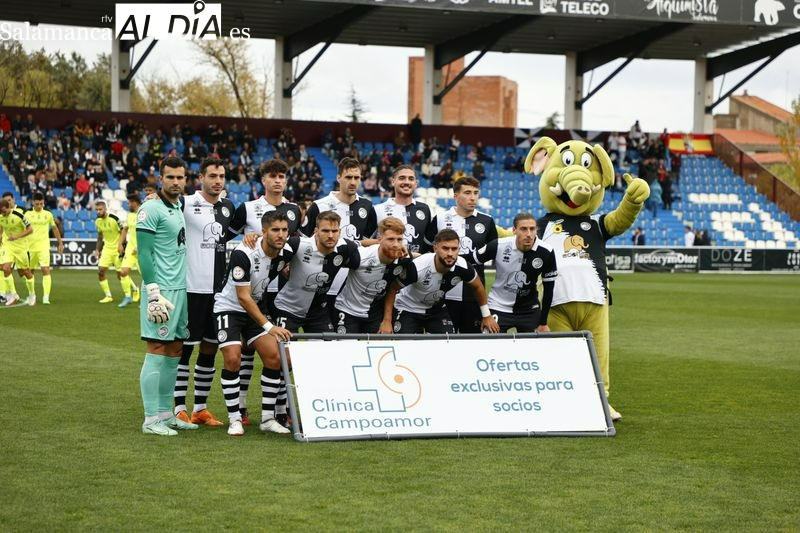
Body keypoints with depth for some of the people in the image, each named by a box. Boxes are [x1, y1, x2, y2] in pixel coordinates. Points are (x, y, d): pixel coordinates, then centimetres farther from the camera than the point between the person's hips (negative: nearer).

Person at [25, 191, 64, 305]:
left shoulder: (48, 214, 5)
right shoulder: (28, 214, 3)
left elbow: (55, 228, 17)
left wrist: (60, 243, 18)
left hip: (44, 247, -1)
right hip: (30, 247, 1)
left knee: (46, 270, -15)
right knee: (30, 272, 12)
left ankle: (46, 297, -20)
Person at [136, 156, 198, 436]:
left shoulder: (181, 208, 15)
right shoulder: (151, 209, -9)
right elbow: (144, 253, -13)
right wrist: (153, 292, -18)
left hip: (181, 289, 8)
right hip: (161, 291, -8)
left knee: (174, 351, 10)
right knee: (157, 352, -7)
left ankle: (166, 414, 17)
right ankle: (151, 420, -5)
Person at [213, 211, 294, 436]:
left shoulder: (286, 254, -10)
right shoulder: (243, 254, -28)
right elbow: (243, 297, -27)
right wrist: (269, 326, -30)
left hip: (256, 308, 6)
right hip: (229, 307, -6)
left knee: (274, 357, -6)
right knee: (232, 359, -20)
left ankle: (268, 418, 4)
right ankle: (234, 419, -8)